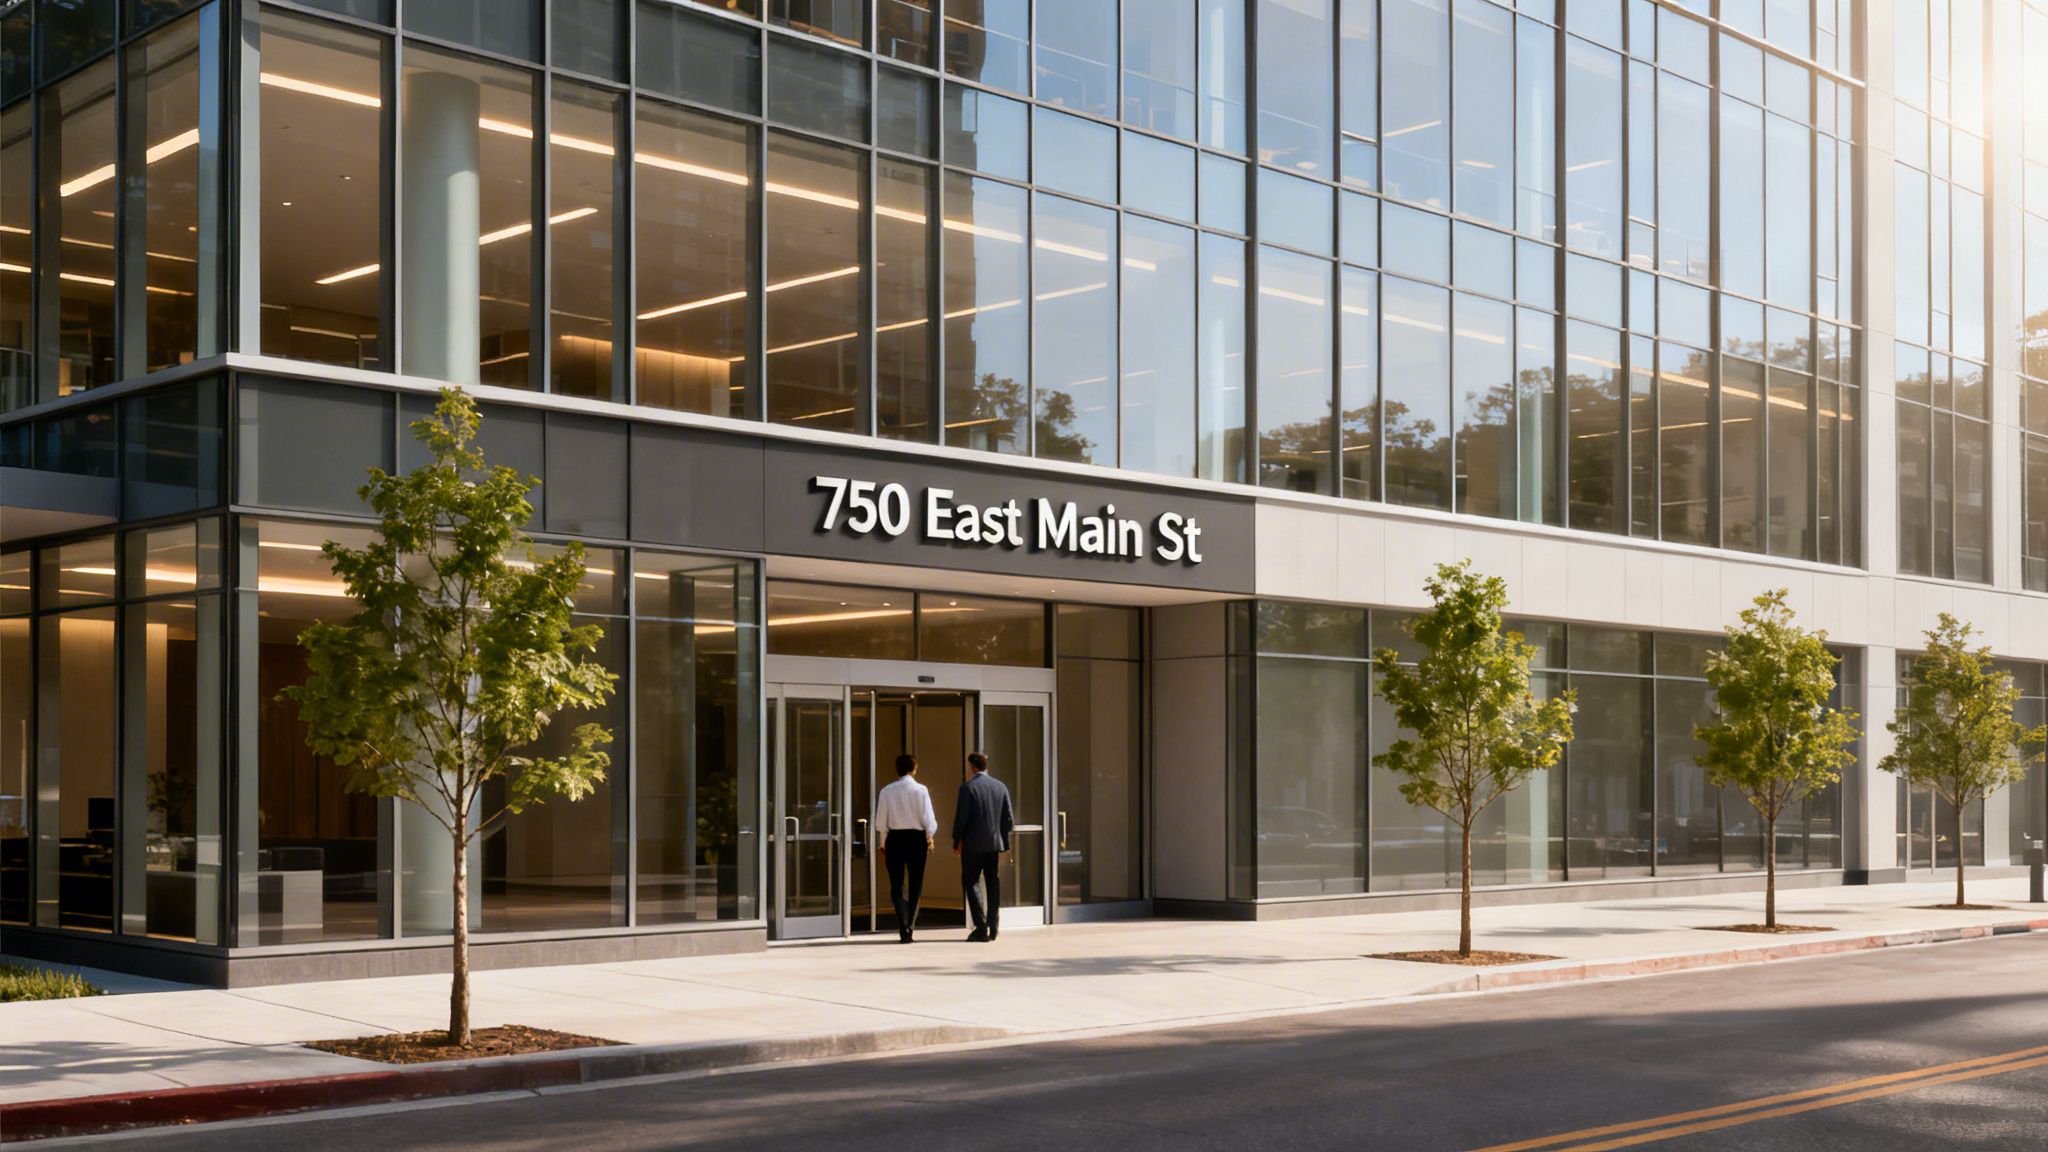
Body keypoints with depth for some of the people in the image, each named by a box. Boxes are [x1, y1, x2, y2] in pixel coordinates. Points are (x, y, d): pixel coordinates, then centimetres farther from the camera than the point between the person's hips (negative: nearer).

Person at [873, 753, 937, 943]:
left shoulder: (886, 791, -1)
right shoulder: (920, 790, -7)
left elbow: (881, 823, 0)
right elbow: (929, 820, -6)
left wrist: (883, 846, 12)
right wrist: (930, 836, 13)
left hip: (894, 839, 1)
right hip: (916, 838, -1)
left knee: (896, 886, 6)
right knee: (916, 885, 12)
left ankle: (903, 926, -9)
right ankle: (910, 925, 7)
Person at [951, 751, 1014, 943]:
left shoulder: (968, 787, -9)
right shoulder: (1000, 787, 7)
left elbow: (961, 817, -11)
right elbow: (1009, 819, 7)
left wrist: (956, 842, -2)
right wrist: (1004, 841, 16)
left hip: (974, 844, -5)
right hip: (996, 844, 5)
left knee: (971, 882, 2)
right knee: (994, 884, 10)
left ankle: (981, 926, -9)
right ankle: (992, 928, 9)